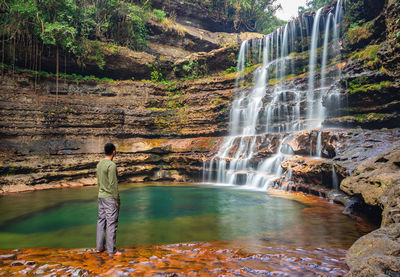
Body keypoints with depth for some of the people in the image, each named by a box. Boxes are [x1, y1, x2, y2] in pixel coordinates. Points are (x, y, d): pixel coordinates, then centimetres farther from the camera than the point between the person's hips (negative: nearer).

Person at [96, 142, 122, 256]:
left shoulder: (99, 164, 9)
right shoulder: (111, 165, -19)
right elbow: (113, 184, -20)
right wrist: (117, 200, -14)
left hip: (101, 196, 9)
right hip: (110, 198, -9)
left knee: (101, 221, 14)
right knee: (111, 224, -1)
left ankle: (99, 247, 24)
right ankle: (111, 250, 6)